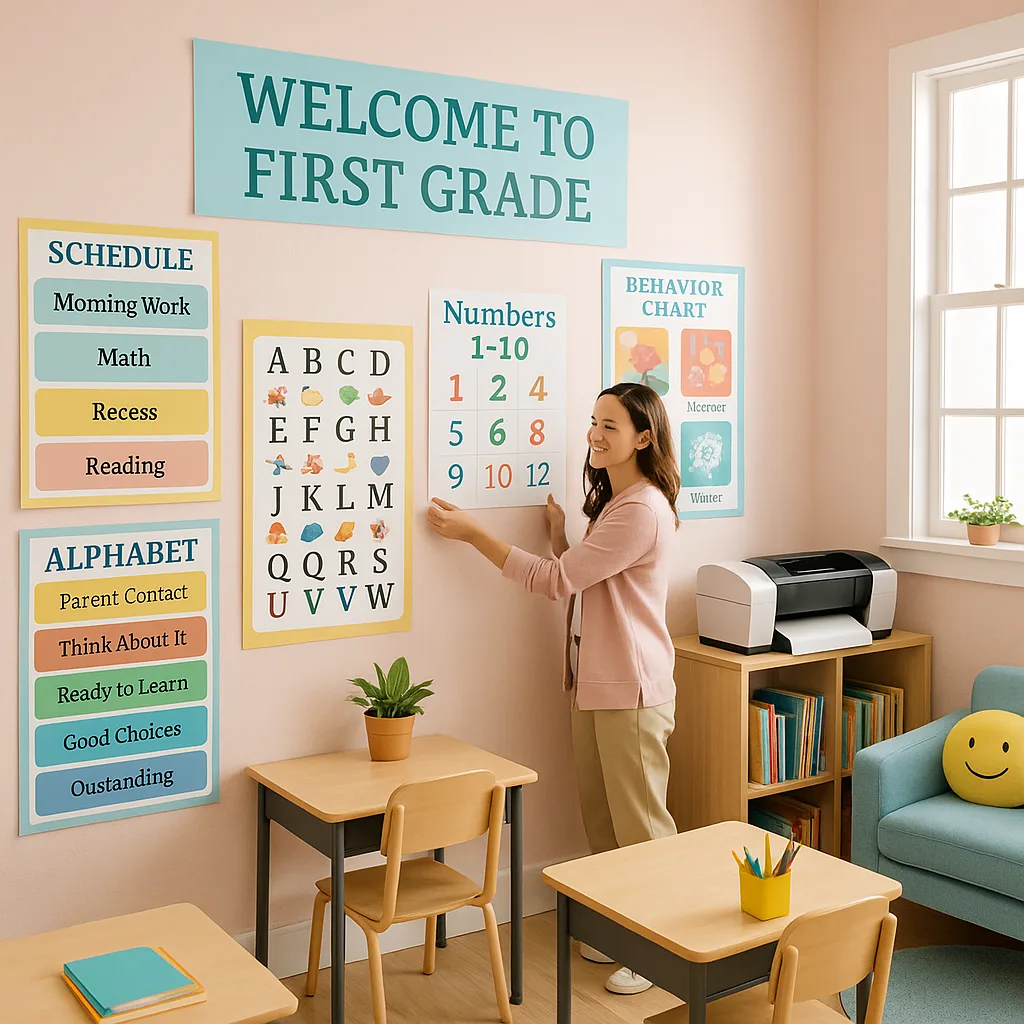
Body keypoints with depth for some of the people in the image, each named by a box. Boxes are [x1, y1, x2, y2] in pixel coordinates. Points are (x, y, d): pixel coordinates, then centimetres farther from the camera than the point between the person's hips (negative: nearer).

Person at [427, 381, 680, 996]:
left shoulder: (643, 510, -18)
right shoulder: (610, 502, 15)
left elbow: (558, 580, -19)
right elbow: (577, 587, 15)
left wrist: (472, 533, -14)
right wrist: (558, 532, 1)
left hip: (632, 691, -10)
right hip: (594, 684, 10)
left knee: (639, 826, 1)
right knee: (602, 819, 16)